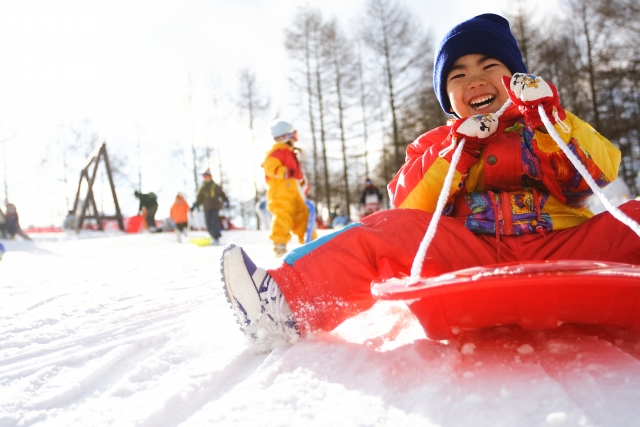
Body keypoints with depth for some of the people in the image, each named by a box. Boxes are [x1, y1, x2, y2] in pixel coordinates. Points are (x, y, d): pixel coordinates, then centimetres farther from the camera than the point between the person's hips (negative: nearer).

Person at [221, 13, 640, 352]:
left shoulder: (555, 128, 22)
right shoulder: (438, 145, 22)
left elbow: (599, 173, 3)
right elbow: (411, 212, 5)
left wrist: (551, 120, -8)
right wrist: (455, 156, -5)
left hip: (559, 251, 1)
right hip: (473, 259, 0)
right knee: (386, 232, -22)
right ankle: (289, 303, -32)